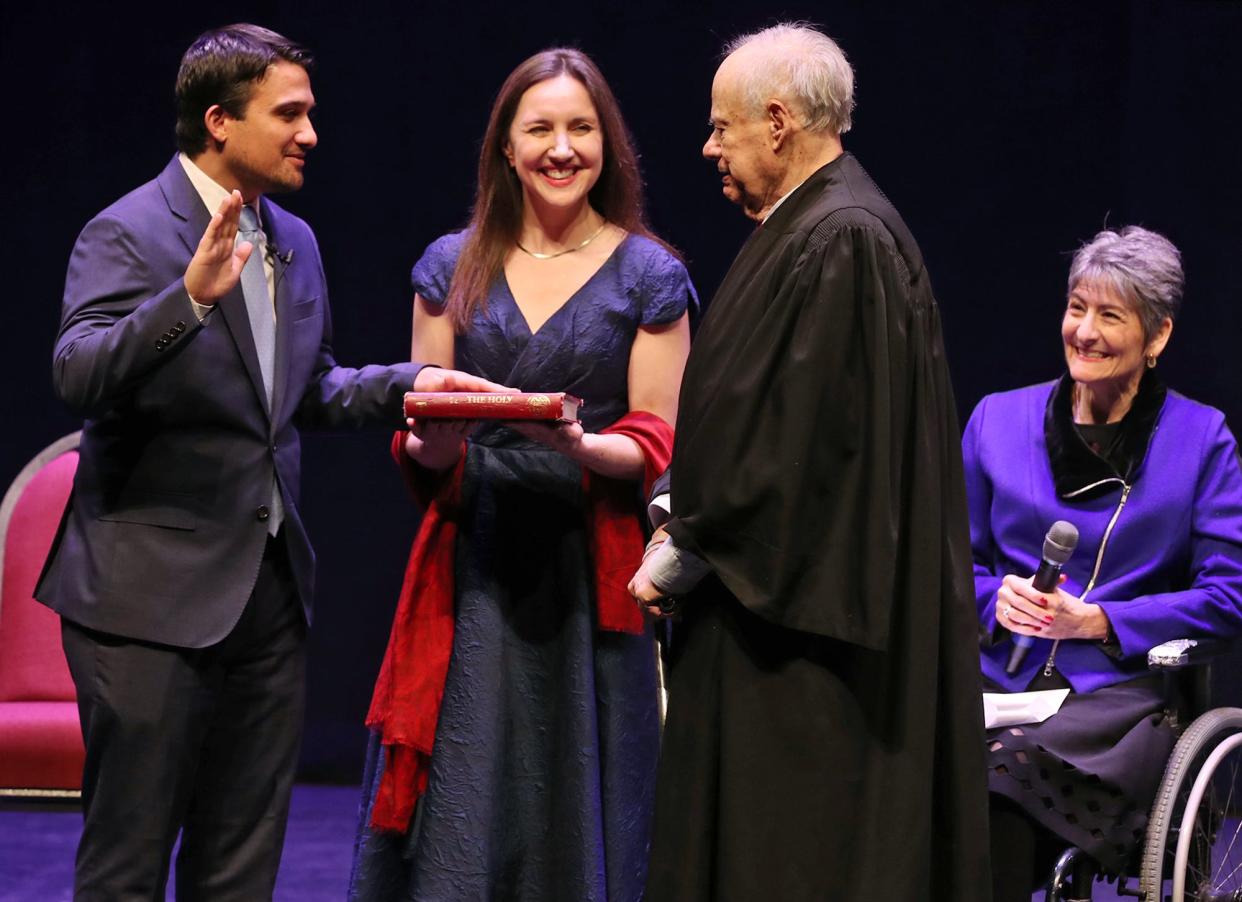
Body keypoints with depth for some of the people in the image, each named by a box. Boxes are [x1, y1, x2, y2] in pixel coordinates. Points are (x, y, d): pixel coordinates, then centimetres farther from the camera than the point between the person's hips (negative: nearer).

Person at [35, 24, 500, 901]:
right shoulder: (127, 233, -12)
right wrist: (189, 295, -39)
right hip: (155, 589, -8)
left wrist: (406, 383, 7)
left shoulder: (295, 242, 13)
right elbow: (80, 374, -26)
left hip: (269, 588, 8)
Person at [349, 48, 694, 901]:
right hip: (472, 567, 2)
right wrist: (433, 439, -13)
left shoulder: (648, 277, 3)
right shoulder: (454, 268, 9)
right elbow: (420, 439, 10)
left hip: (589, 571, -2)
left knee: (574, 816, 0)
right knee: (457, 811, -3)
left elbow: (658, 444, 1)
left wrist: (580, 445, -19)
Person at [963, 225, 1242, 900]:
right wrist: (997, 598, -4)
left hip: (1123, 691, -2)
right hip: (999, 684, 2)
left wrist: (1094, 621, -8)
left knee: (1008, 767, -34)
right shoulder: (998, 420, 15)